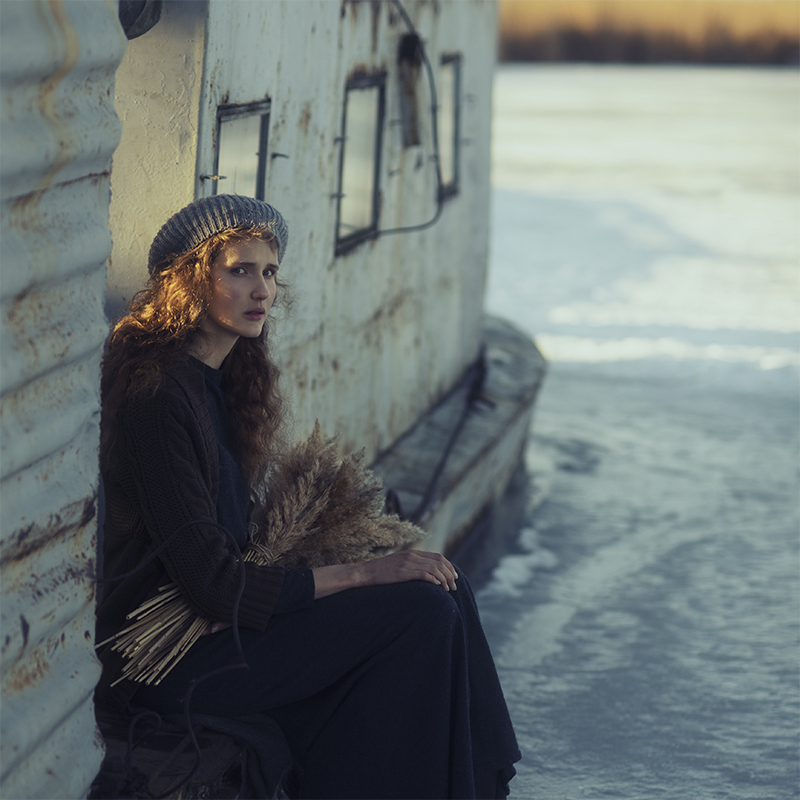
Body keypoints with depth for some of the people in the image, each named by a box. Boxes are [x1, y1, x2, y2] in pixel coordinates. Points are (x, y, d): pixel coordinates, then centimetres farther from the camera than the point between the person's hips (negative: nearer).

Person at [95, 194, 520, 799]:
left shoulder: (216, 381, 10)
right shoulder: (156, 395, -20)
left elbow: (230, 546, 12)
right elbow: (213, 583, -22)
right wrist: (363, 573, -18)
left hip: (215, 615, 9)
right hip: (169, 665, -9)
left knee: (442, 586, -3)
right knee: (422, 608, -17)